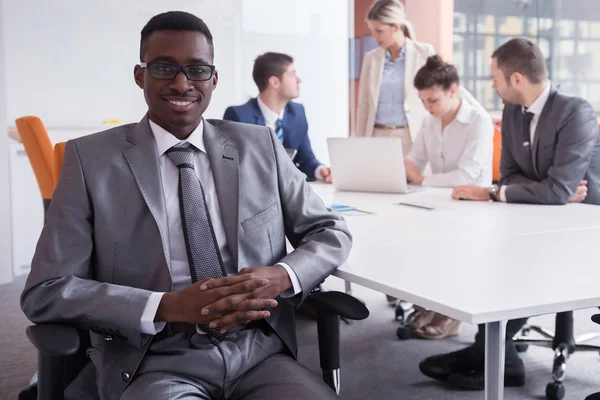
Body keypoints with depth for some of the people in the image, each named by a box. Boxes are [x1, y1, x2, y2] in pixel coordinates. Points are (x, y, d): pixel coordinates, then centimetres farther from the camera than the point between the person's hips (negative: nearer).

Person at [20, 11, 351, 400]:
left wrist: (283, 276, -12)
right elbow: (45, 291, -4)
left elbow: (332, 232, 11)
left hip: (260, 352, 2)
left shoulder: (260, 146, 7)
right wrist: (168, 307, -18)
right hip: (156, 365, -1)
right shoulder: (92, 159, 0)